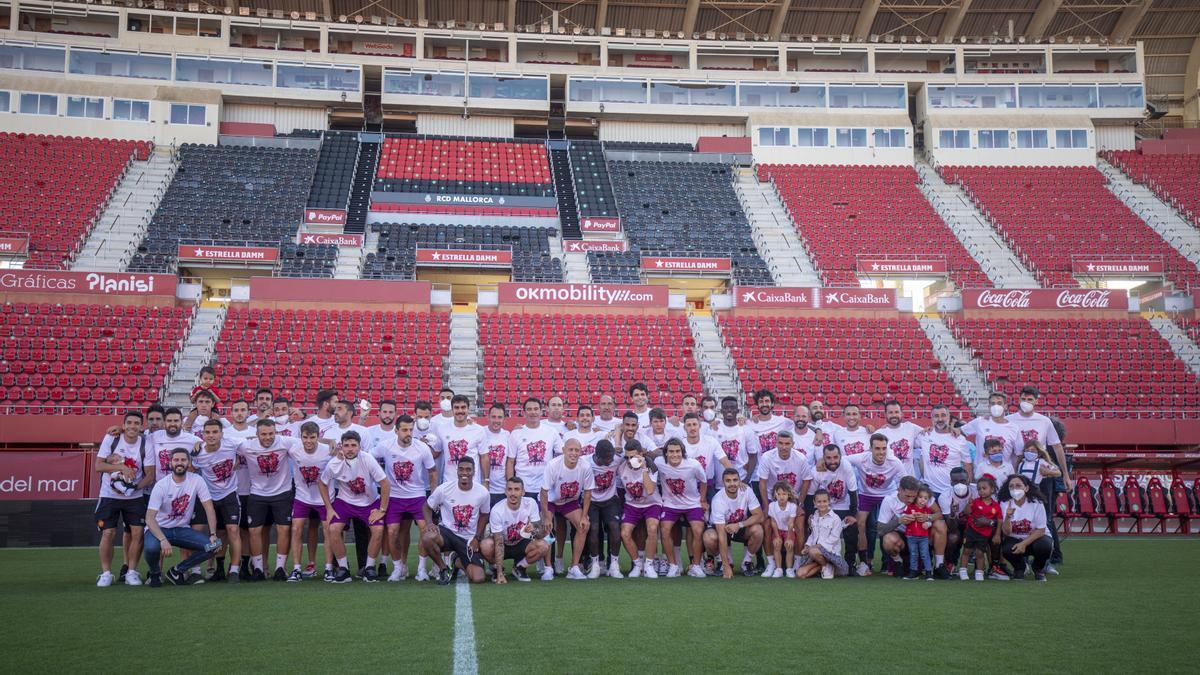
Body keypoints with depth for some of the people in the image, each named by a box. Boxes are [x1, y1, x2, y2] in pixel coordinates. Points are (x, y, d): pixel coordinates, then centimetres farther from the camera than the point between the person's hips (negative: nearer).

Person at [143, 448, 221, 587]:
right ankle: (155, 574, 0)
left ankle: (177, 571, 1)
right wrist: (163, 540, -37)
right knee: (151, 547, -36)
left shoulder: (197, 481, -8)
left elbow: (208, 508, -6)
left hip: (182, 529, 3)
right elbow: (149, 518, -22)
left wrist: (213, 534, -17)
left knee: (212, 546, -18)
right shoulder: (161, 485, -16)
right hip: (160, 528, -3)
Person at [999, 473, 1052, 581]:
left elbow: (1041, 530, -13)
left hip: (1034, 538, -1)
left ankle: (1038, 569, 3)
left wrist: (1024, 544, -24)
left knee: (1044, 546, -34)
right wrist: (1008, 517, -36)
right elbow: (1006, 532, -16)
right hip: (1014, 539, 1)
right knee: (1006, 549, -31)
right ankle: (1019, 568, 7)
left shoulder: (1036, 503, -16)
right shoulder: (1004, 504, -11)